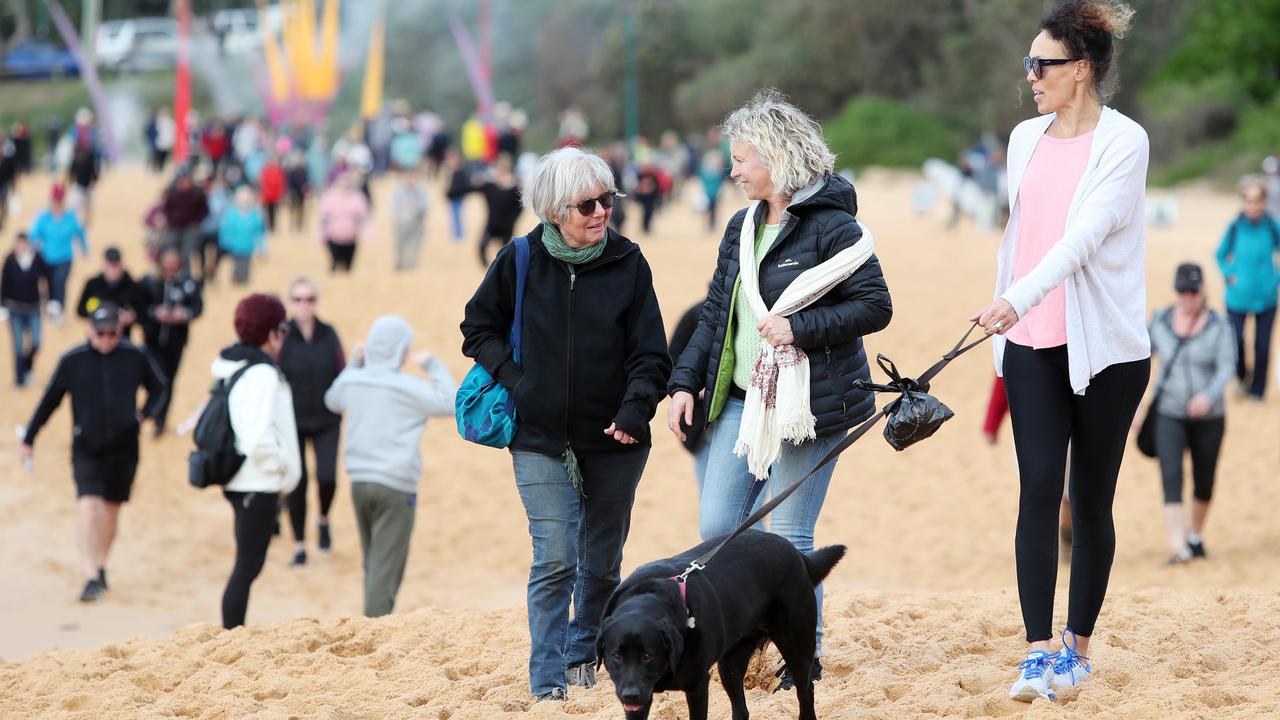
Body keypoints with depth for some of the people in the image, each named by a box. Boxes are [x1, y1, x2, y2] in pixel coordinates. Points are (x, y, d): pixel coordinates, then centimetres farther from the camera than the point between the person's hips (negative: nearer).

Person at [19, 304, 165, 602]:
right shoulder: (72, 361, -4)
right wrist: (27, 440, 9)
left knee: (112, 507, 12)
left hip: (124, 447, 2)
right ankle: (91, 576, -19)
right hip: (86, 449, -2)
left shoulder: (135, 357, -1)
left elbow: (157, 387, 16)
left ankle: (101, 565, 32)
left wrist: (144, 414, -1)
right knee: (88, 505, -16)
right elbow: (49, 401, 5)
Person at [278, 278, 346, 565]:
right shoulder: (282, 336, -7)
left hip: (326, 421, 1)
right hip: (292, 421, -1)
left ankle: (323, 520, 20)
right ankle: (299, 545, 15)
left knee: (327, 477, -12)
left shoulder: (329, 335, 1)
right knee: (297, 484, -1)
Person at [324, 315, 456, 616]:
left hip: (359, 484, 6)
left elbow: (333, 400, 28)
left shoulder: (351, 381, 5)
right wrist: (433, 366, 2)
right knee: (385, 569, -5)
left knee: (374, 565, 18)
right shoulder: (406, 387, -13)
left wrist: (355, 363, 26)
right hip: (395, 489, -6)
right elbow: (452, 403, -7)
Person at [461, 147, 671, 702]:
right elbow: (478, 329, 10)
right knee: (556, 559, -11)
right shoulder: (520, 261, -3)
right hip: (541, 441, -2)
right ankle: (548, 680, -5)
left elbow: (651, 354, -1)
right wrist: (512, 379, -4)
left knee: (602, 562, 12)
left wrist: (635, 408, -17)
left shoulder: (628, 264, -2)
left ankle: (583, 655, 34)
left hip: (613, 443, 2)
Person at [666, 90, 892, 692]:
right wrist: (685, 383, 9)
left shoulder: (831, 226, -11)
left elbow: (875, 307, -14)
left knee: (788, 535, -5)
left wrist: (799, 329, -20)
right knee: (716, 526, 3)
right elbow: (715, 314, 17)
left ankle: (805, 652, 10)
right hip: (742, 400, 7)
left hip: (809, 404, -7)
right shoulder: (743, 227, 13)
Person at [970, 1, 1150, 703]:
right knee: (1039, 487, -7)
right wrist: (1003, 313, 19)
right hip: (1031, 343, 4)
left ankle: (1077, 644, 16)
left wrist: (1018, 298, -34)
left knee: (1090, 499, 3)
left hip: (1105, 347, -4)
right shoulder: (1025, 139, 10)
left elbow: (1083, 236, -23)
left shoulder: (1123, 142, -10)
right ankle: (1038, 653, -12)